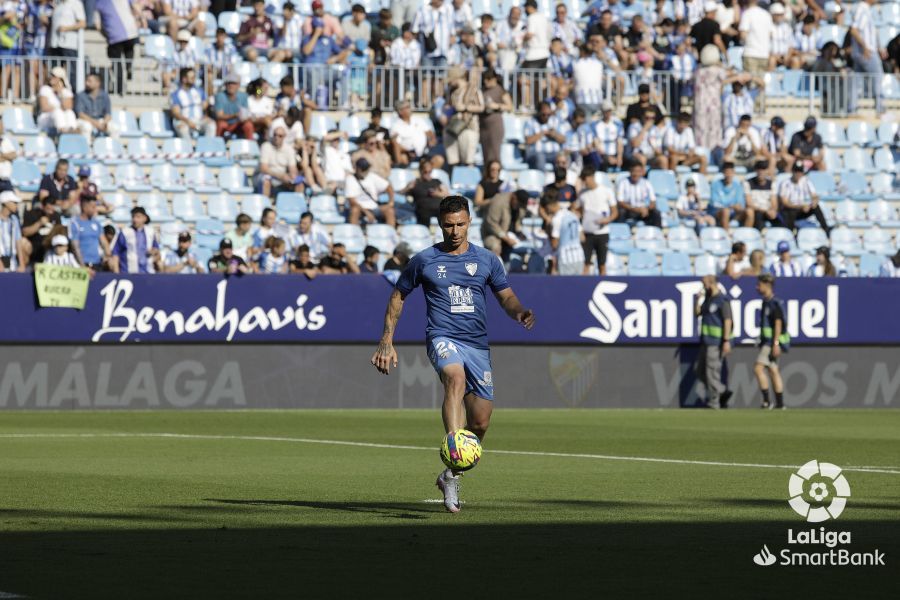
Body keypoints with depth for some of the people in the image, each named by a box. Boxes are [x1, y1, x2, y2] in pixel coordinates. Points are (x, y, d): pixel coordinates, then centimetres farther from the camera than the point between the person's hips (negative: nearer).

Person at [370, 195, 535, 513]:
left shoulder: (486, 260, 10)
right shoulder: (424, 260, 6)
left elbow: (507, 297, 12)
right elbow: (398, 297, 16)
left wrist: (519, 312, -12)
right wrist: (387, 341, 10)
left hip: (478, 344, 3)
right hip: (442, 337, -3)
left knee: (480, 423, -1)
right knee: (456, 379, -37)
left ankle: (450, 475, 24)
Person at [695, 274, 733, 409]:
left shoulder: (722, 300, -12)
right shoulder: (708, 299, 15)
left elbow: (727, 321, -16)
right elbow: (697, 313, 21)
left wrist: (727, 341, -21)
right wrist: (699, 300, 3)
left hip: (716, 342, -9)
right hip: (706, 341, 9)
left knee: (712, 372, -7)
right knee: (701, 373, 11)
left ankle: (713, 402, -2)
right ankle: (723, 391, 19)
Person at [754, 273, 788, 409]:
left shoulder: (775, 303, -12)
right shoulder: (766, 302, 16)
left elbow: (778, 323, -18)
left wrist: (776, 343, -23)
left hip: (772, 342, -10)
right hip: (766, 341, 10)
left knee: (758, 367, -17)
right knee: (773, 371, 9)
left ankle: (766, 401, -16)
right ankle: (780, 403, 11)